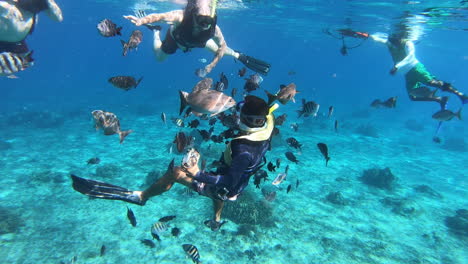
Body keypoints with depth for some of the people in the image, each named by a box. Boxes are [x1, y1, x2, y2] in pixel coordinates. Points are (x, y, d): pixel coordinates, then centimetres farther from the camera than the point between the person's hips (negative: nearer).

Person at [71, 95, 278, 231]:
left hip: (225, 190, -9)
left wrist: (197, 174, -39)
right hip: (235, 185, 9)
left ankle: (140, 196, 7)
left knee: (174, 173, -17)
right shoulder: (266, 129, -15)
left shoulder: (245, 151, -41)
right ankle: (216, 220, 59)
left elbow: (229, 182, -41)